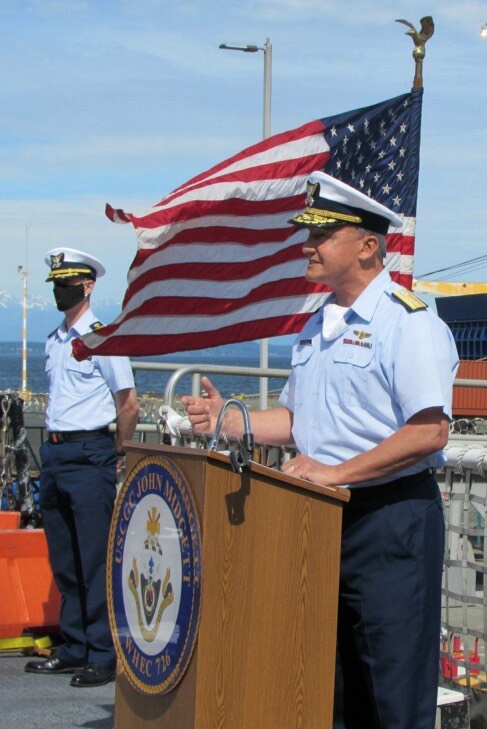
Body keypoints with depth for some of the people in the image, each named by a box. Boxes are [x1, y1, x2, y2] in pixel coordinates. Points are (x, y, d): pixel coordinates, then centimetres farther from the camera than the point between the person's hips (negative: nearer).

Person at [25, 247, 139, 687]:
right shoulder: (53, 342, 15)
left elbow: (129, 405, -7)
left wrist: (115, 456, -2)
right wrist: (55, 445, 15)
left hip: (89, 454, -8)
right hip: (55, 453, 8)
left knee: (96, 560, -7)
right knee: (64, 561, 11)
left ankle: (104, 656, -3)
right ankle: (74, 649, 20)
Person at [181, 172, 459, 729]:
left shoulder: (409, 322, -12)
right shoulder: (317, 326, 16)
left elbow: (429, 432, -21)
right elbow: (294, 419, 23)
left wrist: (336, 472, -22)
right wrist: (226, 423, 7)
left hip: (390, 514, -8)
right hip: (323, 517, 8)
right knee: (339, 680, 13)